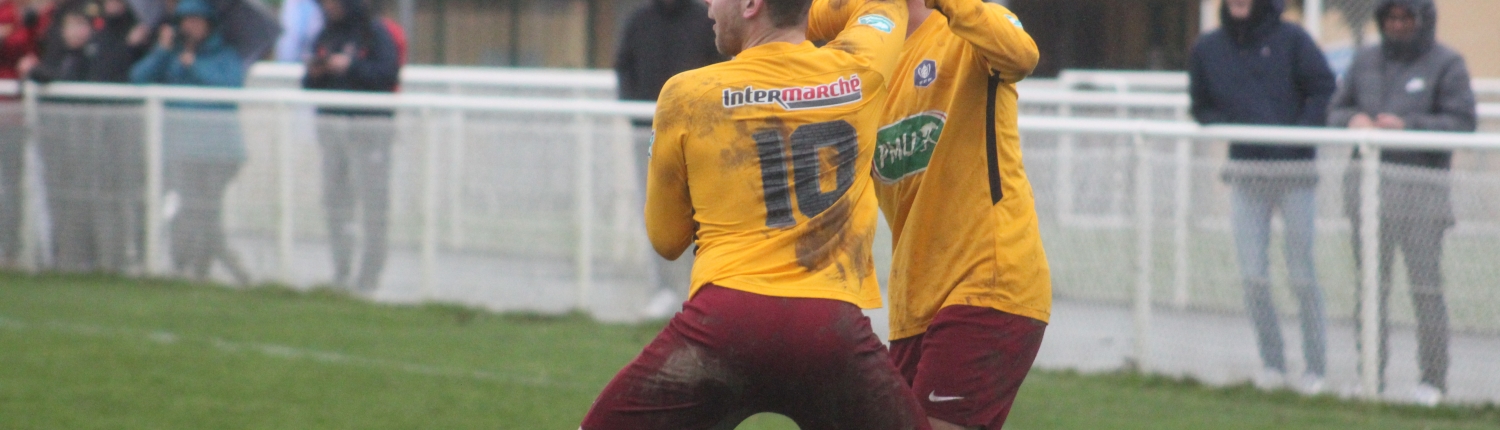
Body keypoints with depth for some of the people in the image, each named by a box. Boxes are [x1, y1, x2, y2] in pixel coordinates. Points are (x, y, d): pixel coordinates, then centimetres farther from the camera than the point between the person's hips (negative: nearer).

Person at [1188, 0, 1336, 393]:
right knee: (1252, 276, -1)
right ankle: (1271, 363, 11)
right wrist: (1225, 126, -4)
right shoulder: (1209, 49, 7)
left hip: (1295, 170, -3)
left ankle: (1315, 366, 12)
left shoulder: (1291, 40, -3)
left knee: (1301, 275, 2)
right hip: (1245, 170, 3)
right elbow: (1201, 106, 16)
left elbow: (1323, 89, -5)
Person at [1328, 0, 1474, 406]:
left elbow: (1462, 123, -9)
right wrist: (1353, 119, -6)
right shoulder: (1367, 60, 15)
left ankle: (1433, 380, 1)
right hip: (1368, 181, 5)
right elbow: (1337, 109, 17)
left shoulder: (1446, 64, 0)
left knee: (1425, 286, -5)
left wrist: (1407, 125, -19)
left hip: (1422, 185, -5)